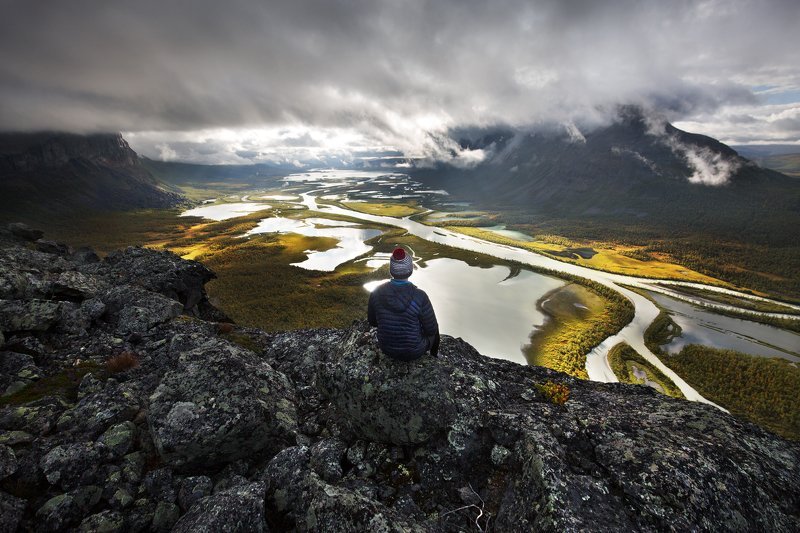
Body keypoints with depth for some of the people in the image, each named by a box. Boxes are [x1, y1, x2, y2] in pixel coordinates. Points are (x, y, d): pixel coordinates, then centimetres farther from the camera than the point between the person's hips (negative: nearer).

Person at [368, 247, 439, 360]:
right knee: (434, 330, 33)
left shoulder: (377, 292, -20)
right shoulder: (420, 297, -31)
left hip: (387, 346, 3)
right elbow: (431, 329, -18)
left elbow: (373, 320, -4)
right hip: (413, 347, -3)